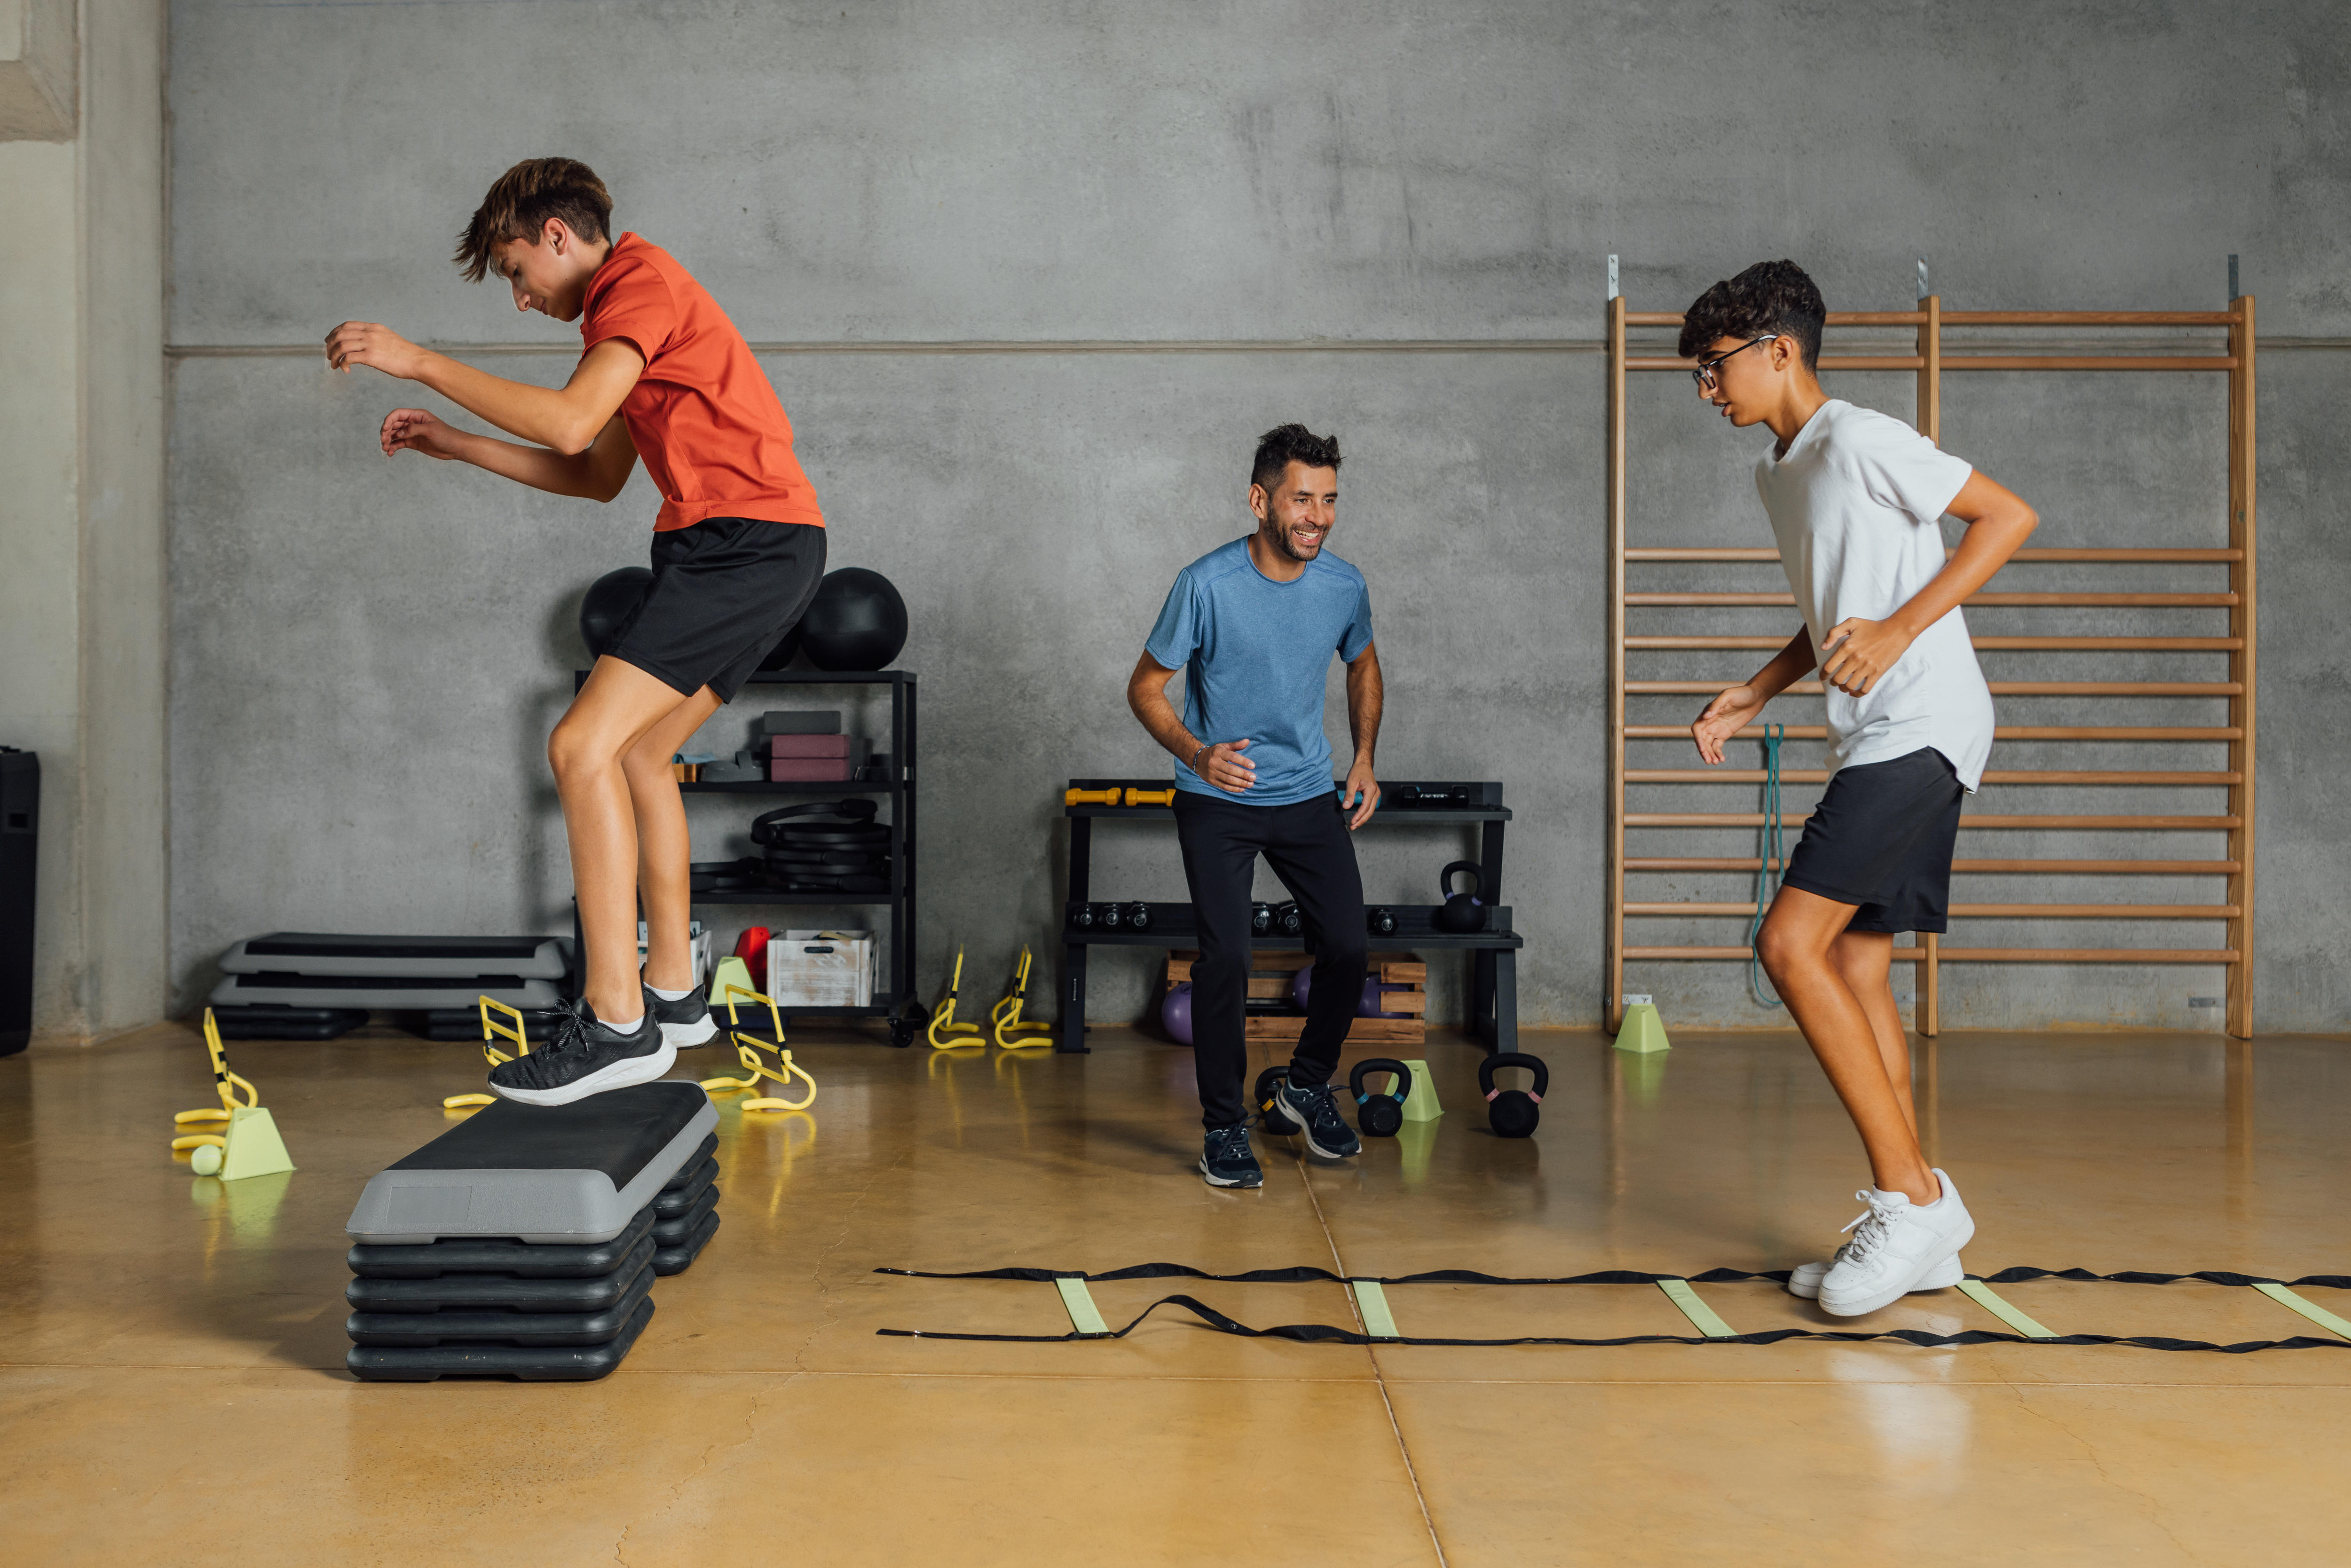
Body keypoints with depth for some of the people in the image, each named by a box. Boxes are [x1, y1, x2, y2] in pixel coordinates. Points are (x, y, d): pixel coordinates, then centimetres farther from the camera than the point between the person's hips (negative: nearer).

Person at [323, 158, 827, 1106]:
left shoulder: (642, 283, -6)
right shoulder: (627, 307, 26)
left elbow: (569, 424, -20)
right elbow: (598, 476, 27)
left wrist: (421, 362, -13)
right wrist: (459, 447, 23)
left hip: (750, 540, -11)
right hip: (733, 545, 11)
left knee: (583, 746, -16)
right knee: (638, 751, 19)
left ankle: (617, 1023, -15)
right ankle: (671, 991, 27)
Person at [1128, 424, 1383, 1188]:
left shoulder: (1344, 585, -6)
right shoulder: (1207, 584, -18)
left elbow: (1363, 667, 15)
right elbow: (1145, 687, -10)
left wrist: (1365, 760, 6)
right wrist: (1197, 754, -27)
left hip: (1309, 795, 4)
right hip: (1217, 801, -4)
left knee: (1347, 949, -1)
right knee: (1225, 958, -11)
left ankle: (1306, 1089, 25)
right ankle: (1224, 1127, 7)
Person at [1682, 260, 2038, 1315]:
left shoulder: (1861, 440, -9)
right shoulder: (1778, 472, 19)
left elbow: (2009, 516, -11)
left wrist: (1899, 630, -18)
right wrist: (1753, 696, 18)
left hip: (1923, 725, -10)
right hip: (1875, 742, 10)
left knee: (1792, 945, -17)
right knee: (1854, 967, 6)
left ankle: (1911, 1200, -10)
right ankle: (1919, 1237, 12)